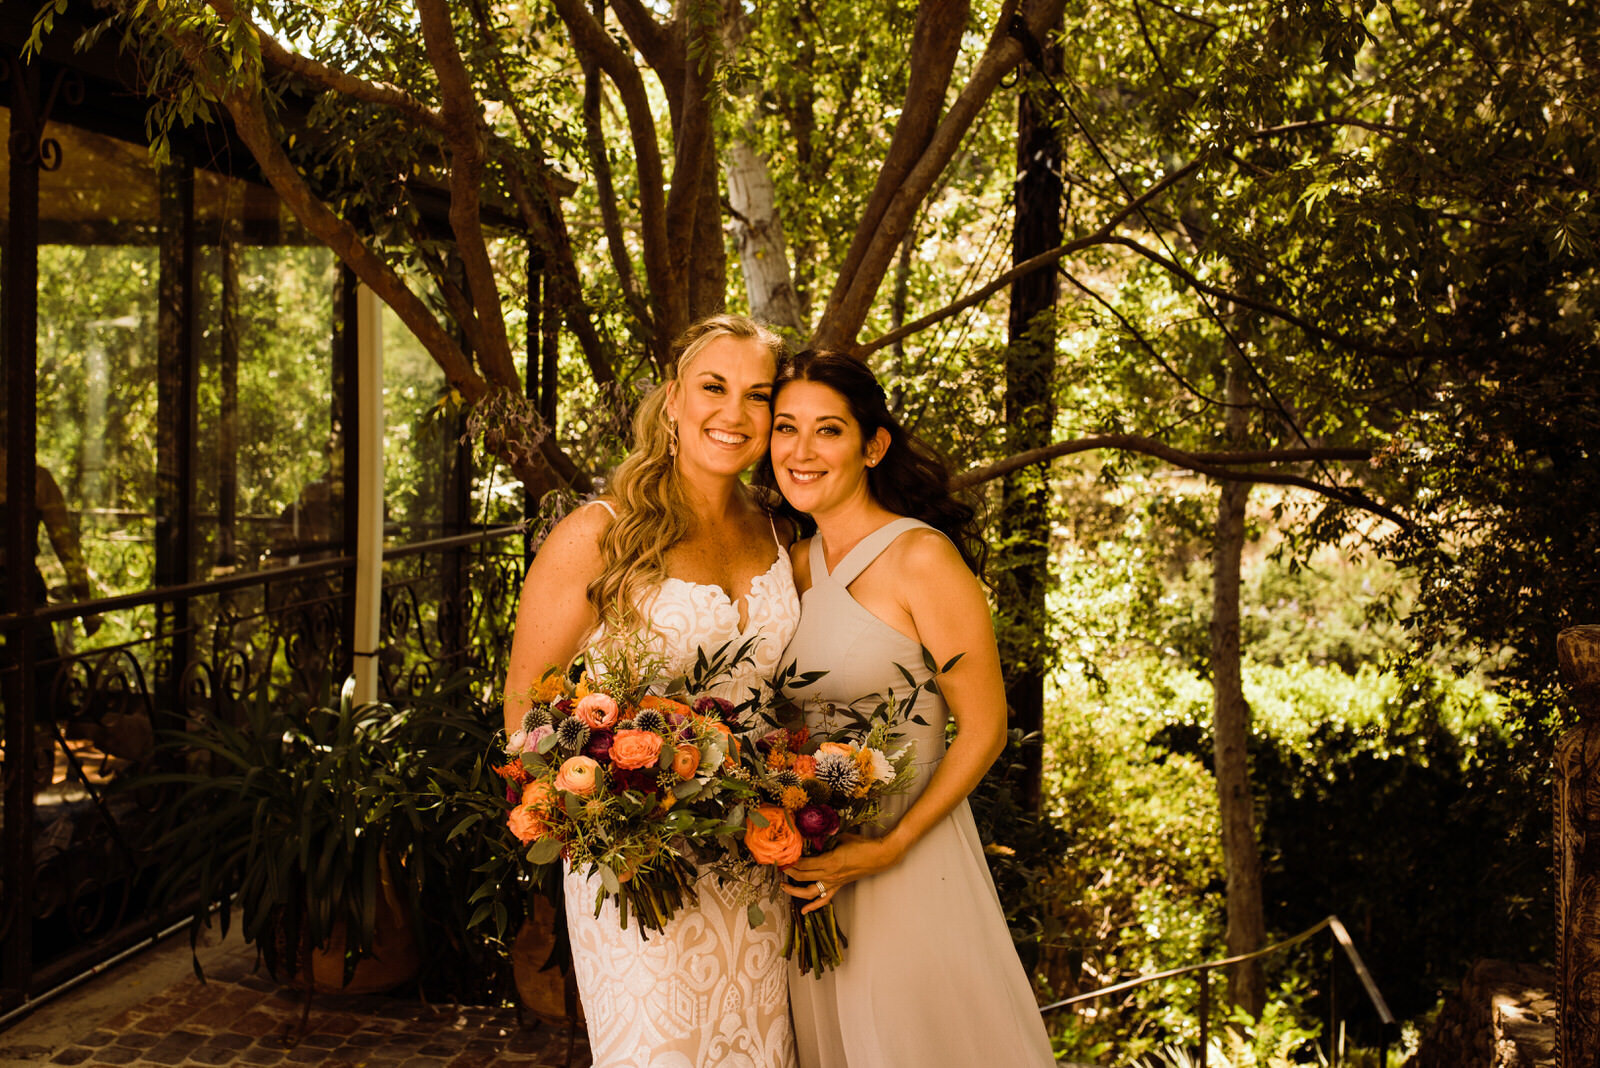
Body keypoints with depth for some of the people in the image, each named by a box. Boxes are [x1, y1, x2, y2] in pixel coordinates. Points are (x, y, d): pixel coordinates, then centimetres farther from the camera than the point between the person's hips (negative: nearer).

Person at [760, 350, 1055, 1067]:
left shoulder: (922, 557, -13)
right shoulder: (797, 566, 6)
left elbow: (984, 730, -12)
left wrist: (889, 847, -19)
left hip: (912, 858, -6)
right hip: (811, 861, 6)